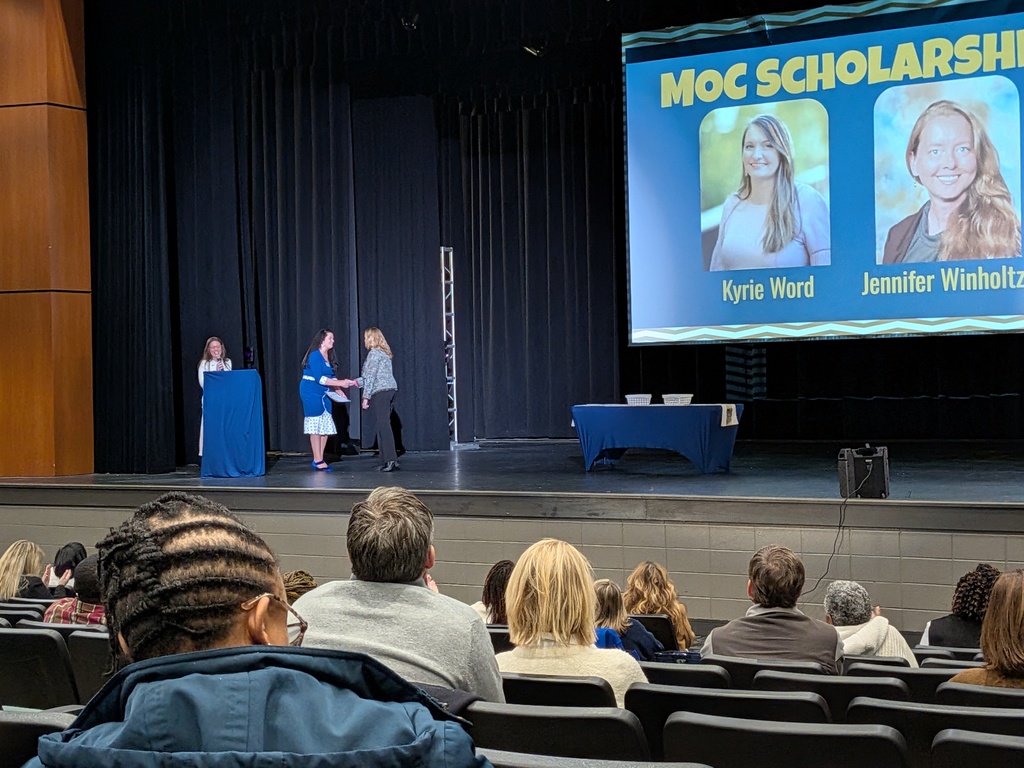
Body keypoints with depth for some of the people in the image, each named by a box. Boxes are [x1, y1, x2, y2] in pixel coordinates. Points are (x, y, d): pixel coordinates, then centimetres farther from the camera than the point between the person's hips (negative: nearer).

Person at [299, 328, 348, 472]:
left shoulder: (328, 356, 10)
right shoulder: (315, 355, -14)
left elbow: (330, 377, 15)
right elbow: (319, 378, -21)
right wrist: (339, 383, -21)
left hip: (323, 394, 8)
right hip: (311, 392, -8)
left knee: (326, 426, 5)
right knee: (315, 426, -5)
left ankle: (320, 459, 12)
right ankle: (318, 461, -2)